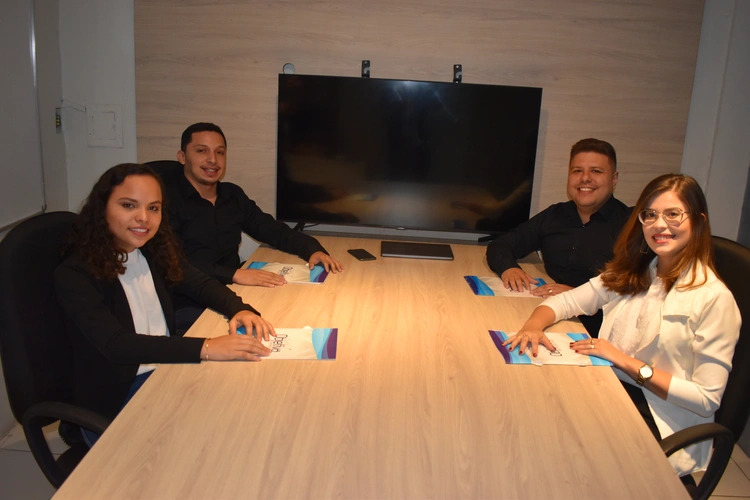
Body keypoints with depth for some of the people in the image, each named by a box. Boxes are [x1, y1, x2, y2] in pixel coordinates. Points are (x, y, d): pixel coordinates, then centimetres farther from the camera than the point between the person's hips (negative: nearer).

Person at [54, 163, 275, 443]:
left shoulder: (156, 252, 2)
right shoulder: (74, 274, -16)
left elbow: (202, 285, 12)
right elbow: (115, 344, -27)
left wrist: (239, 310, -11)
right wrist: (204, 348, -37)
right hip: (112, 401, -6)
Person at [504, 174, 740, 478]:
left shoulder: (714, 298, -11)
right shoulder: (632, 273, 8)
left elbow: (707, 399, -12)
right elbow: (565, 302, 9)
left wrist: (626, 361, -18)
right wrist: (534, 325, -14)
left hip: (663, 423, -5)